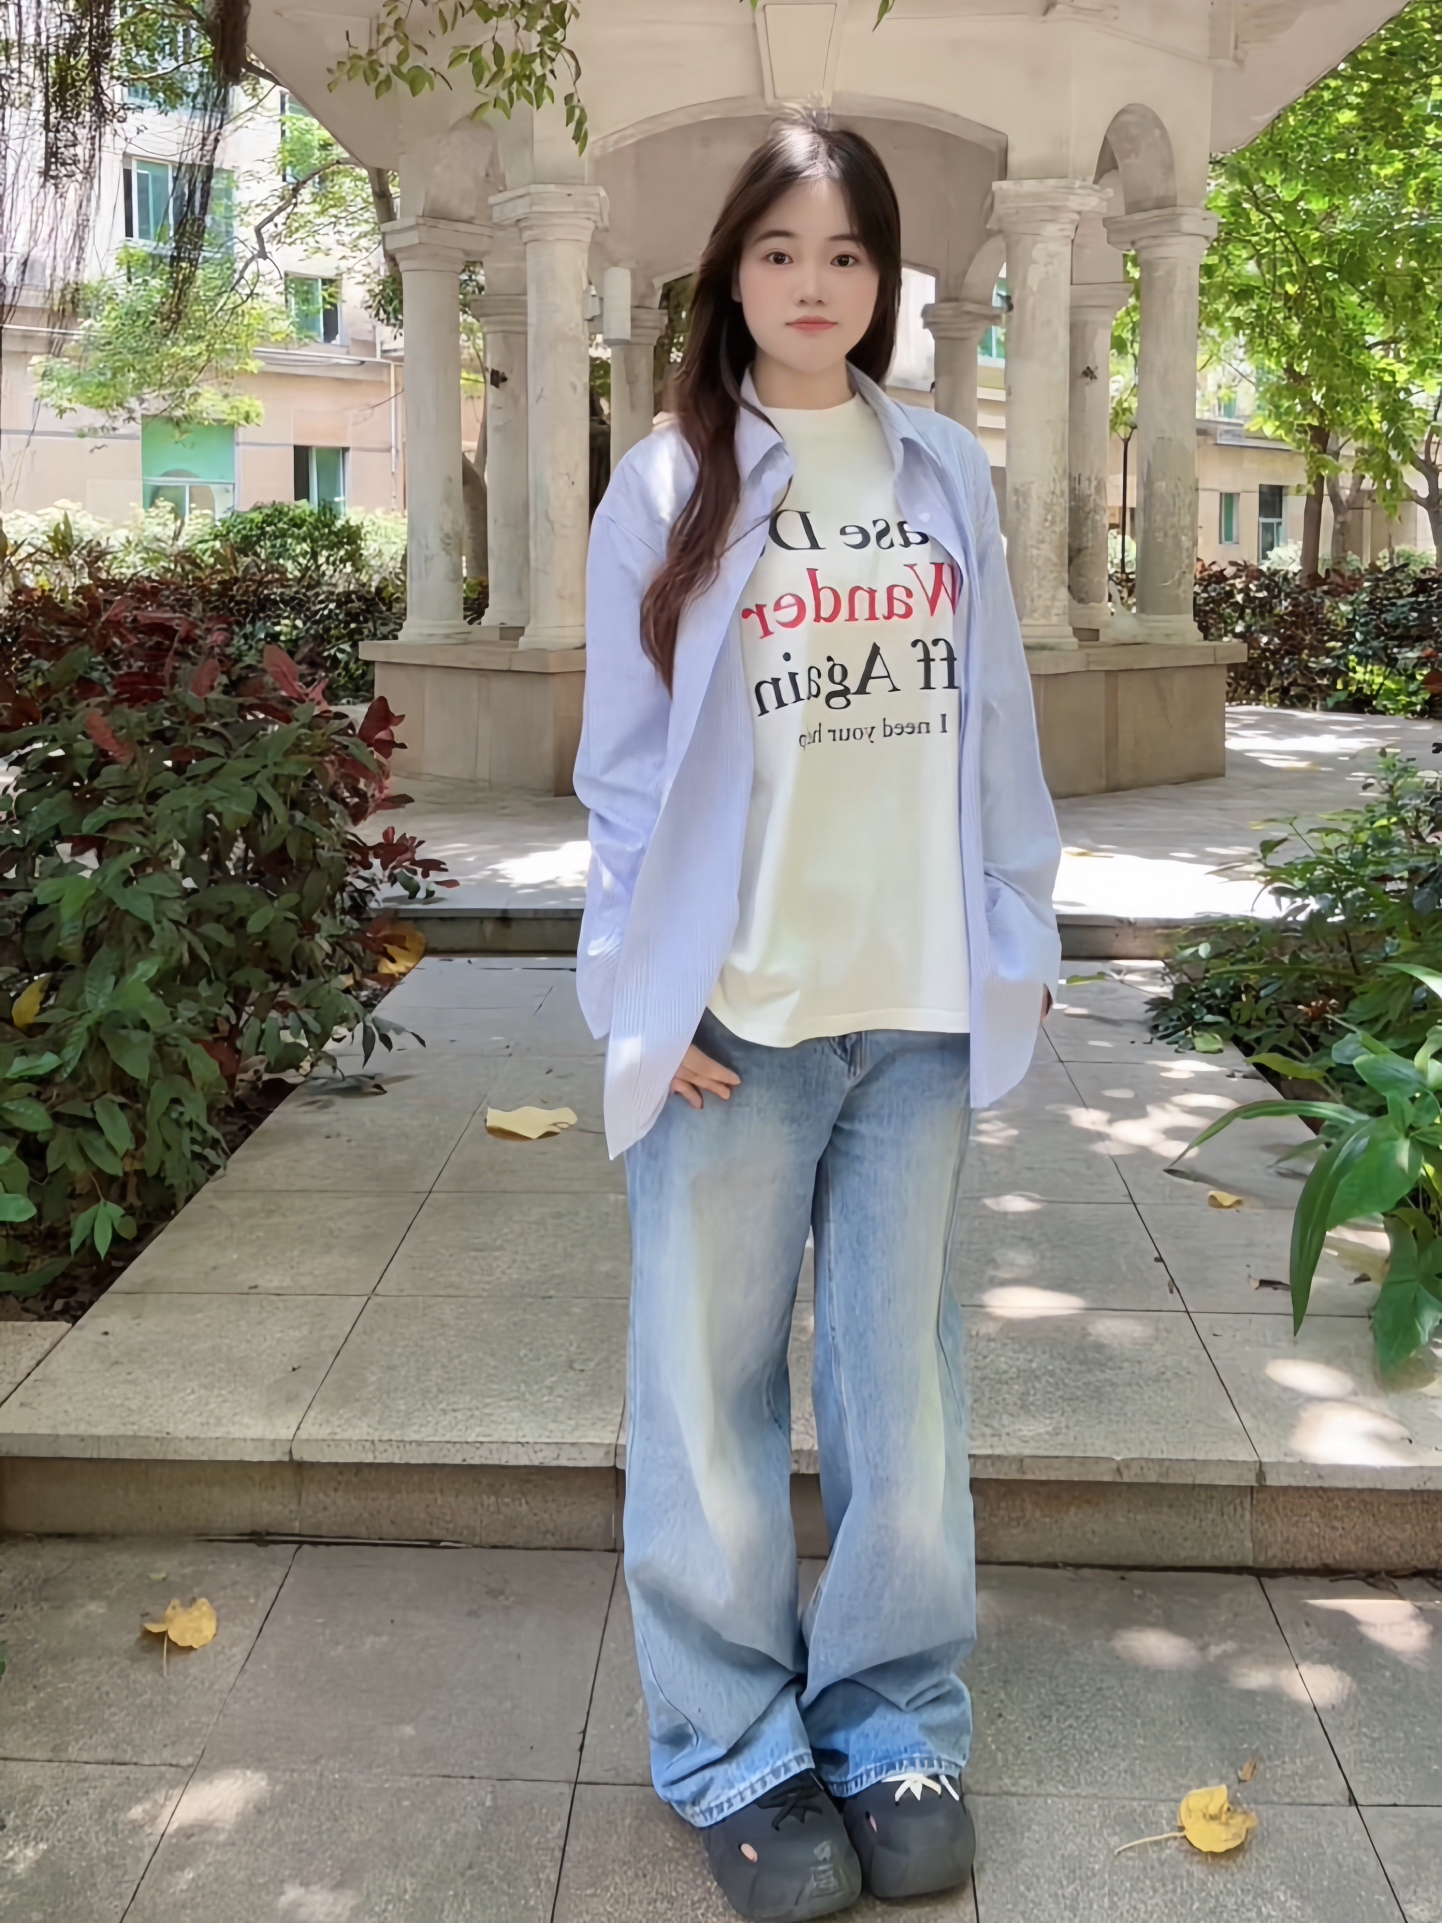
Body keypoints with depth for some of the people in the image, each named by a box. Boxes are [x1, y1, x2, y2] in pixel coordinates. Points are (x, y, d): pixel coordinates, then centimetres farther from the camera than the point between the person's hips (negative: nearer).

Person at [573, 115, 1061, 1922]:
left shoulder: (949, 474, 10)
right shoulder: (670, 482, 2)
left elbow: (994, 725, 10)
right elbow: (625, 755, 0)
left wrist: (1017, 940, 7)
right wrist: (641, 988, -6)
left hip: (920, 1005, 3)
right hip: (735, 1011, -2)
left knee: (902, 1370, 9)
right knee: (715, 1379, 5)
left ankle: (896, 1719, 25)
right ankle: (737, 1748, 21)